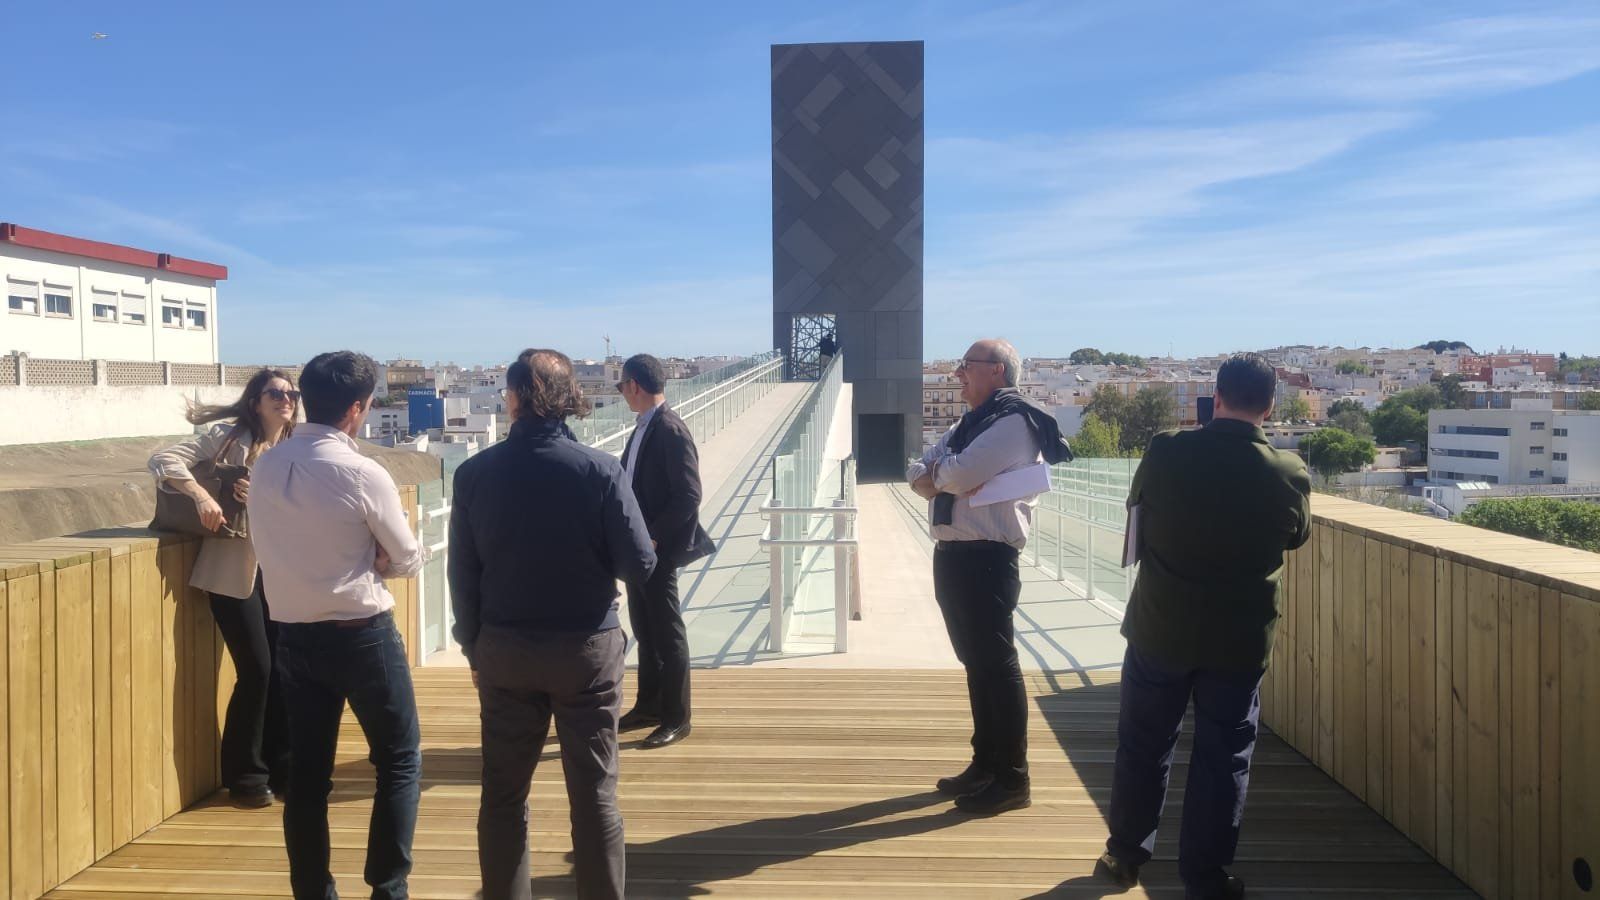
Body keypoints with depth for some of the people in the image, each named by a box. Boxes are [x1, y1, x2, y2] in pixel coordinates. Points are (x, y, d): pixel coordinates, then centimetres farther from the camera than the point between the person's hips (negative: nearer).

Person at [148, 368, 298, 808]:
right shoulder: (229, 435, -7)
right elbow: (163, 460, -13)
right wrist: (201, 495, -27)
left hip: (276, 569, 5)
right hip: (232, 570, -5)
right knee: (256, 668, -6)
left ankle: (282, 766, 21)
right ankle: (245, 776, 11)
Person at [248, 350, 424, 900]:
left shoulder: (266, 467, 0)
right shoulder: (363, 475, -17)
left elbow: (271, 546, 11)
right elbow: (408, 561, -7)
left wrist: (345, 558, 3)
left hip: (294, 634, 6)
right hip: (362, 634, -5)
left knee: (307, 773, 14)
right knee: (399, 760, 11)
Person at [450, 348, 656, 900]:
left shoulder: (474, 473, -6)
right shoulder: (600, 470, -13)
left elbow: (462, 575, 0)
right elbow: (639, 564, -11)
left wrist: (474, 649, 12)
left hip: (504, 651, 2)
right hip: (587, 648, -2)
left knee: (503, 794, 15)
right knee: (594, 794, 8)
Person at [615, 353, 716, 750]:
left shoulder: (671, 431, -18)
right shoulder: (643, 427, 9)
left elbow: (688, 497, -22)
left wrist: (652, 538, -19)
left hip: (658, 551, -9)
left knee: (668, 635, 2)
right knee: (644, 632, 18)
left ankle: (676, 719, 13)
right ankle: (648, 706, 31)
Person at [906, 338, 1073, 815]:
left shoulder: (1014, 421, -11)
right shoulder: (971, 423, 19)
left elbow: (960, 474, -22)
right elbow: (918, 471, 15)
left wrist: (936, 470, 0)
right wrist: (929, 479, -9)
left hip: (985, 559, -9)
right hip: (953, 555, 9)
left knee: (997, 664, -3)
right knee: (975, 661, 16)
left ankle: (1012, 780, 6)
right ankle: (985, 764, 27)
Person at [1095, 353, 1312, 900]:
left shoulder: (1165, 453, -14)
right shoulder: (1290, 474, -10)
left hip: (1160, 629, 0)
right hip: (1241, 640, 0)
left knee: (1143, 746, 15)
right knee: (1223, 757, 11)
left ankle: (1126, 854, 28)